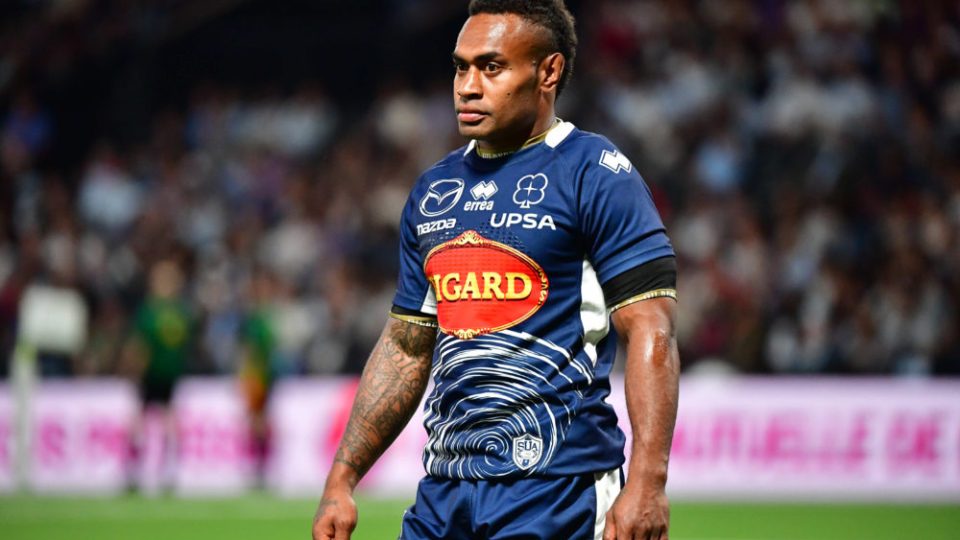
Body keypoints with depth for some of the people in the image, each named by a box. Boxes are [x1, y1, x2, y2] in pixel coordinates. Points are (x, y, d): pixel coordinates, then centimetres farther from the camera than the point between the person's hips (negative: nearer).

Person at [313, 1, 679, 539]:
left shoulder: (597, 176, -5)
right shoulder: (435, 189, 15)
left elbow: (651, 334, -12)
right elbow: (405, 348, 21)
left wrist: (647, 483, -22)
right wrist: (342, 479, 15)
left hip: (556, 491, -6)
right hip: (445, 489, 6)